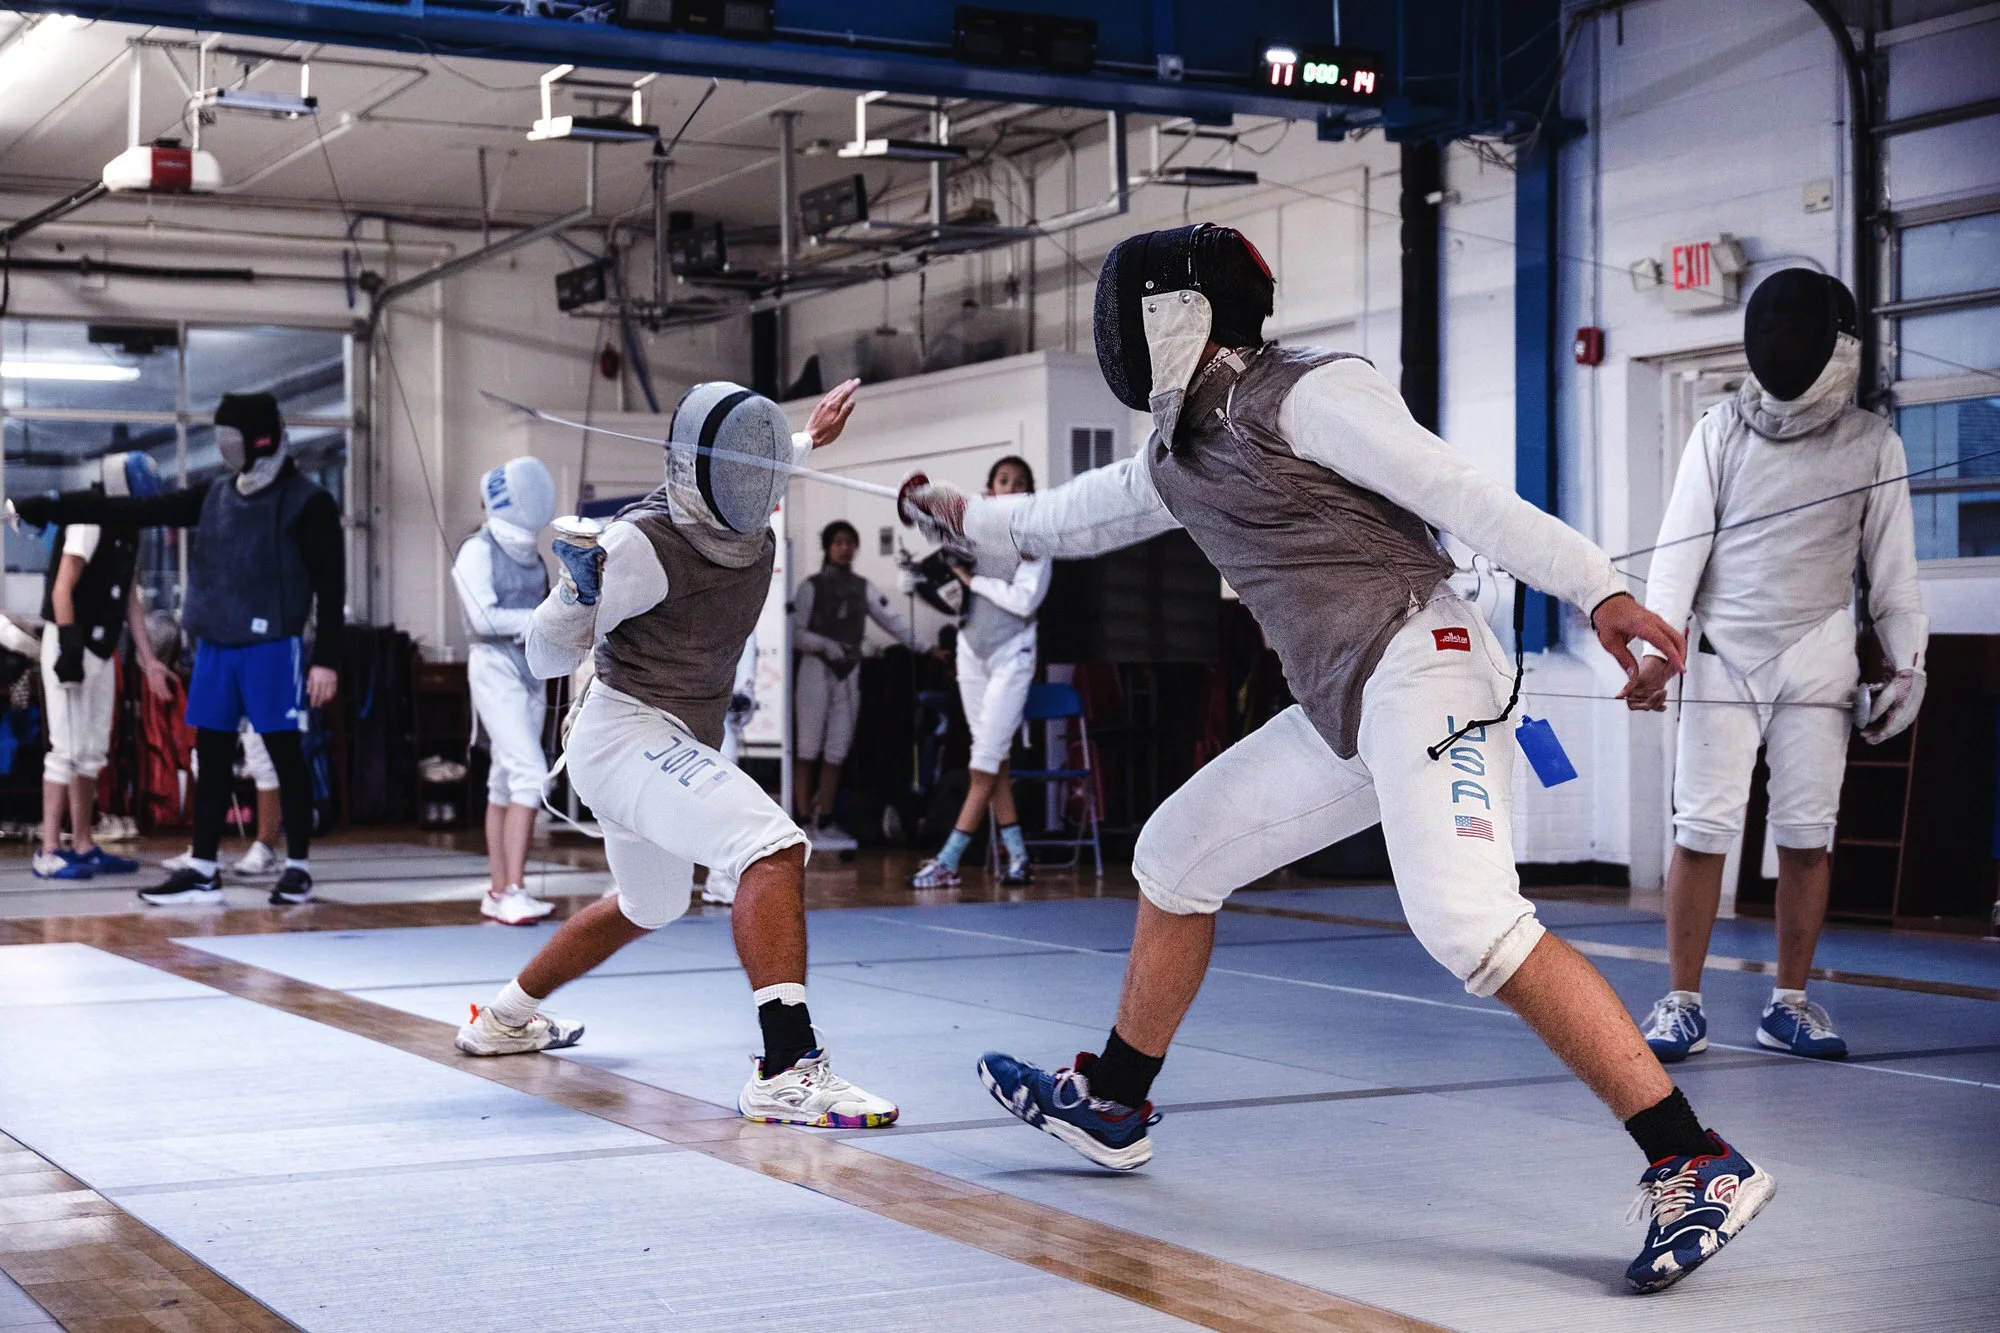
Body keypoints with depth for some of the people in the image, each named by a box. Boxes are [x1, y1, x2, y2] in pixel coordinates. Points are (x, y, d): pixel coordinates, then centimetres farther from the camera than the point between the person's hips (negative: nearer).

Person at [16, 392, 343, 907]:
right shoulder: (216, 494, 10)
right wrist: (53, 508, 2)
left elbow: (331, 586, -8)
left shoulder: (307, 501, -7)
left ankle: (298, 867, 9)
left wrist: (326, 659, -13)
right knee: (211, 757, 7)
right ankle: (203, 871, 13)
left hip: (273, 649, -6)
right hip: (214, 647, 6)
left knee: (285, 755, 0)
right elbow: (138, 511, 8)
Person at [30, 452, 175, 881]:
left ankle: (82, 847, 17)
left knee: (92, 753, 11)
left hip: (101, 651, 9)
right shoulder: (89, 522, -15)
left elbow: (131, 597, 16)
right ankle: (49, 852, -6)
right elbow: (62, 589, -18)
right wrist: (68, 646, -21)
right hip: (71, 648, -9)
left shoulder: (126, 529, 13)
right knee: (68, 749, -9)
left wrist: (148, 659, 14)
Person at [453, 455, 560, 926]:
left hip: (531, 673, 7)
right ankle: (513, 892, -20)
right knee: (530, 777, -18)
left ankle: (498, 892, 16)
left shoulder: (531, 553, 11)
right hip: (495, 669, -7)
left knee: (505, 785, 11)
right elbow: (484, 617, -20)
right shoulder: (477, 552, -10)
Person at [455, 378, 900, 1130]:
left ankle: (504, 1018, 49)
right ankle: (787, 1070, -38)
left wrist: (810, 439, 31)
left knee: (647, 910, 31)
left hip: (674, 749, 10)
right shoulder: (646, 544, -21)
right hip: (626, 734, -10)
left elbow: (746, 469, 27)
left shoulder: (750, 521, 0)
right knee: (775, 851, -30)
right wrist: (578, 592, -31)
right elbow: (547, 656, -14)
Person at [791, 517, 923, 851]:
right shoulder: (811, 586, 1)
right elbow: (795, 631, -4)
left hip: (849, 673, 4)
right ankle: (805, 822, -5)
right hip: (817, 669, -4)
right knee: (808, 751, -5)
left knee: (836, 752, 4)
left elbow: (893, 620, 7)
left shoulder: (863, 588, 13)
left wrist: (923, 648, -3)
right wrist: (825, 644, -19)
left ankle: (825, 823, 8)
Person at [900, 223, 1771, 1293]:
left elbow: (1461, 494, -17)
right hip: (1343, 712, 9)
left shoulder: (1303, 393, -8)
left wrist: (1598, 589, -26)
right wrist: (967, 519, 48)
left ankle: (1695, 1166, -28)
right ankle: (1112, 1103, 35)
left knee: (1469, 929, -27)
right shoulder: (1181, 451, 18)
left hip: (1419, 670, -9)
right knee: (1174, 857, 18)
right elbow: (1067, 520, 37)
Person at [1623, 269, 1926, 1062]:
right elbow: (1681, 545, -8)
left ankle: (1788, 1005, 14)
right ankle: (1683, 1004, 1)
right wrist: (1657, 646, -19)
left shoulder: (1873, 444, -1)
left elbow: (1892, 566, 3)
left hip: (1817, 660, 1)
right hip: (1724, 658, -1)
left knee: (1806, 836, 3)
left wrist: (1908, 666, 0)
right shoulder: (1722, 432, -4)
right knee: (1703, 831, -5)